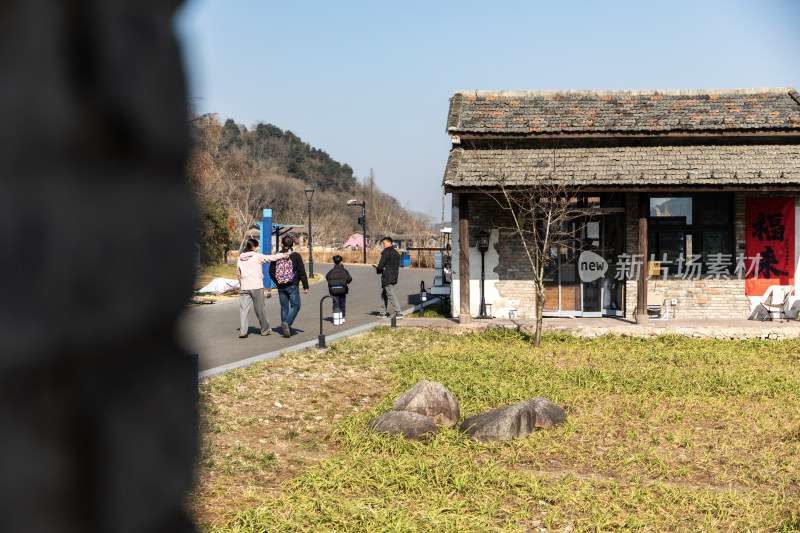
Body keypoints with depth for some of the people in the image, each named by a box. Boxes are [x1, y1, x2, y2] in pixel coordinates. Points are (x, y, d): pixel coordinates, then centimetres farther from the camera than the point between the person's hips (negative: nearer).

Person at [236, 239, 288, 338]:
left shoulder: (240, 260, 11)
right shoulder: (257, 256, -3)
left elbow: (238, 274, 17)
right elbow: (270, 258, -11)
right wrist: (283, 255, -10)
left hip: (244, 287, 3)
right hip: (257, 286, -3)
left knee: (243, 309, 2)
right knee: (260, 309, 8)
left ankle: (242, 331, -7)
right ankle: (265, 330, 20)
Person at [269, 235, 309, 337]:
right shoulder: (296, 256, -8)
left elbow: (271, 271, 7)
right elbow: (302, 272, -8)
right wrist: (305, 286, -2)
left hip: (281, 286, 4)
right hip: (292, 286, -4)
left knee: (284, 307, 10)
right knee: (295, 306, 4)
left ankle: (287, 331, 12)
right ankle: (287, 323, -18)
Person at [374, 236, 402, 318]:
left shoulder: (386, 252, -13)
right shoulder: (396, 253, 14)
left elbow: (380, 266, -18)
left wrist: (377, 270, 5)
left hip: (387, 278, -9)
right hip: (394, 277, 9)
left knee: (391, 295, -8)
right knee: (383, 294, 18)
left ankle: (398, 313, -13)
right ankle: (383, 312, 22)